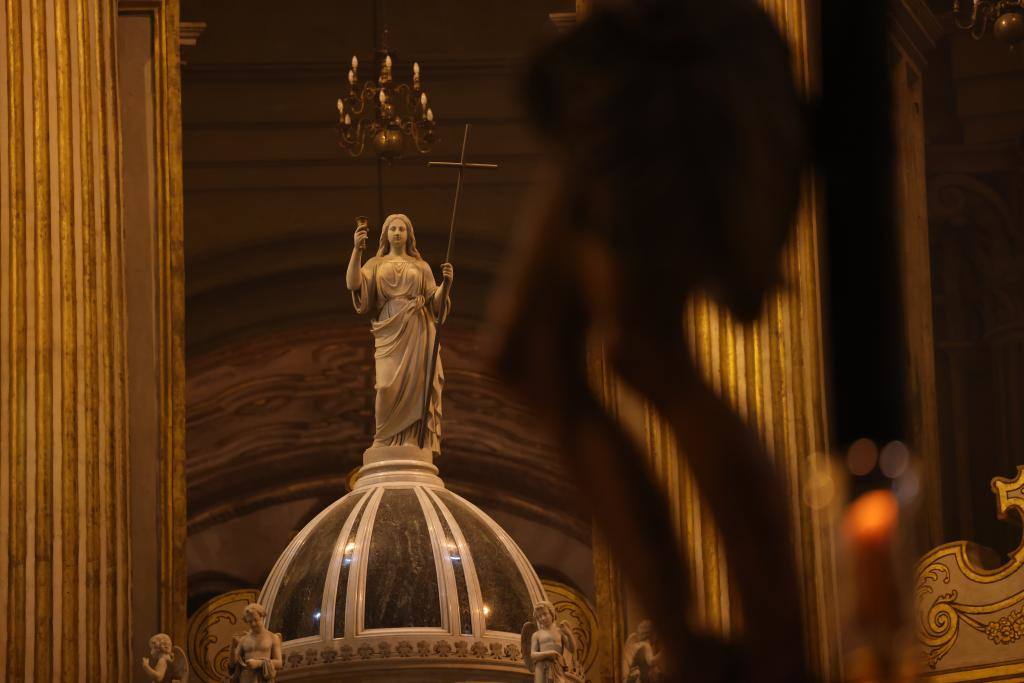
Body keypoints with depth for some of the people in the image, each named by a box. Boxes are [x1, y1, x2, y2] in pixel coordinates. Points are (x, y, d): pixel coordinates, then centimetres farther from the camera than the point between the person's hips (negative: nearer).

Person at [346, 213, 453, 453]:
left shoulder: (421, 267, 17)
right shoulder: (376, 264, 15)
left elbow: (435, 301, 9)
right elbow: (353, 284, -4)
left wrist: (446, 284, -12)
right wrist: (357, 250, -16)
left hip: (417, 332, 1)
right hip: (389, 332, -1)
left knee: (414, 386, -8)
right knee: (389, 388, -13)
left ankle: (412, 442, -8)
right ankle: (385, 444, -3)